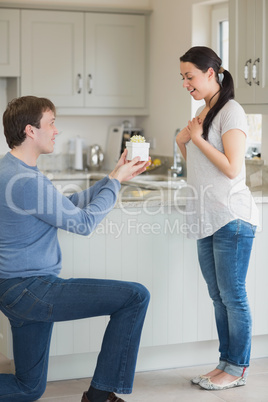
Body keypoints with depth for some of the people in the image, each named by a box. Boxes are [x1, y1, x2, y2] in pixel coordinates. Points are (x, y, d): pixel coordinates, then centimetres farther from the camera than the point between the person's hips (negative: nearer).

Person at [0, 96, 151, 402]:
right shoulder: (27, 181, -20)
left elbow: (70, 204, 17)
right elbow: (84, 222, -12)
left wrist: (113, 177, 13)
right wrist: (116, 181, 0)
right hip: (31, 289, -11)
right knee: (135, 296, -10)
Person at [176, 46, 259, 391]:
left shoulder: (231, 111, -11)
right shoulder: (202, 112, 16)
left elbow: (232, 168, -19)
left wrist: (198, 138, -12)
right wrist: (182, 142, 5)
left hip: (231, 219, -9)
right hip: (207, 220, 9)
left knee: (233, 296, -1)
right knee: (218, 297, 13)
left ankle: (237, 369, 10)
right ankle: (226, 363, 22)